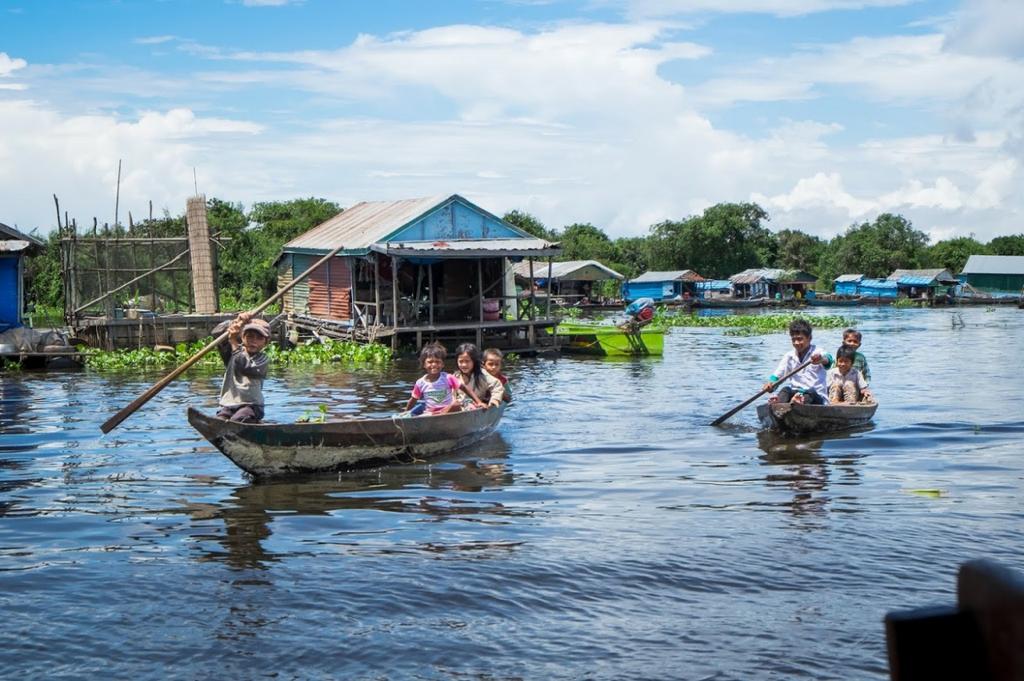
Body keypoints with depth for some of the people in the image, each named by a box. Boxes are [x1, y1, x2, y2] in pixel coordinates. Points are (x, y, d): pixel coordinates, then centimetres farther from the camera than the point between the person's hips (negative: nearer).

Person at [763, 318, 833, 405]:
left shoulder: (817, 353, -3)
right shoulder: (789, 356, 9)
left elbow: (828, 359, -27)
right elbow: (776, 375, 3)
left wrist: (821, 359, -53)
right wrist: (770, 383, -22)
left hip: (817, 398, -3)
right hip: (795, 394, 3)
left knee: (811, 392, -33)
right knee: (785, 390, -26)